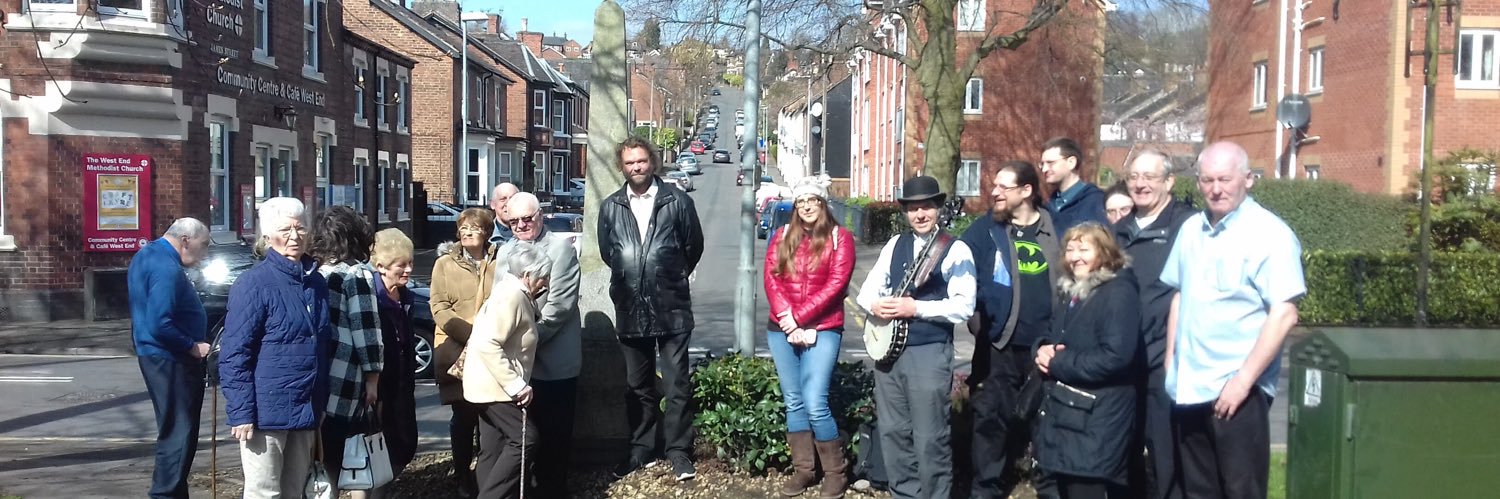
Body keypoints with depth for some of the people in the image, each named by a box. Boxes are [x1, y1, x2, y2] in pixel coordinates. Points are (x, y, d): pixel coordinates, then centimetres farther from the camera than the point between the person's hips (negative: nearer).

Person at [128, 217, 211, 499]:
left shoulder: (147, 254, 12)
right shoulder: (166, 268, -21)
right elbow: (160, 325, -29)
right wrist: (193, 347, -17)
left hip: (158, 356, 11)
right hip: (170, 360, -11)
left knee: (174, 430, 19)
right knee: (179, 432, -6)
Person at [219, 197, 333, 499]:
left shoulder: (316, 282, 10)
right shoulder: (253, 284, -11)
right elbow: (233, 355, -13)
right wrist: (241, 414, -18)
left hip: (306, 411, 7)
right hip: (267, 412, -7)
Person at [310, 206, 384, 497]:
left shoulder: (315, 274, 6)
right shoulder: (357, 274, 1)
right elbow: (366, 330, -1)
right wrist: (373, 377, 2)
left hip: (315, 378, 2)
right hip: (343, 383, -2)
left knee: (322, 461, 7)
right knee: (340, 458, 3)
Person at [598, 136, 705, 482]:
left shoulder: (677, 201, -2)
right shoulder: (611, 207, 5)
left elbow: (694, 246, 6)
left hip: (672, 308, -3)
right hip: (630, 310, 3)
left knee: (677, 384, 1)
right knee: (637, 385, 13)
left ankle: (679, 451, 12)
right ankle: (641, 449, 25)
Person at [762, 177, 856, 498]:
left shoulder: (840, 237, -1)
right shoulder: (782, 237, 10)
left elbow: (836, 284, -11)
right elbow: (771, 279, 2)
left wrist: (799, 317, -15)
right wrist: (787, 319, -13)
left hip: (822, 331, -4)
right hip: (782, 330, 5)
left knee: (815, 405, -10)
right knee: (793, 403, 9)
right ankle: (803, 470, 20)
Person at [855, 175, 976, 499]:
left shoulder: (956, 250, -5)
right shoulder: (894, 245, 13)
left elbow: (963, 306, -14)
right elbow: (867, 290, 13)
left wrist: (916, 308, -20)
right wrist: (875, 304, -9)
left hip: (930, 353, -5)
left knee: (929, 439, -2)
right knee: (893, 432, 12)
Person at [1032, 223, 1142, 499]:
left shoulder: (1118, 293, -12)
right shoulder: (1069, 291, 16)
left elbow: (1115, 357, -22)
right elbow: (1053, 337, 24)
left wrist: (1057, 362, -15)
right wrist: (1043, 349, -1)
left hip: (1097, 420, -9)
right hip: (1063, 413, 9)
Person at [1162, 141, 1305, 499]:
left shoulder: (1270, 234, -10)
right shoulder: (1191, 229, 10)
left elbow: (1283, 314, -16)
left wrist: (1243, 379, -19)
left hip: (1237, 389, -6)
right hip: (1187, 387, 6)